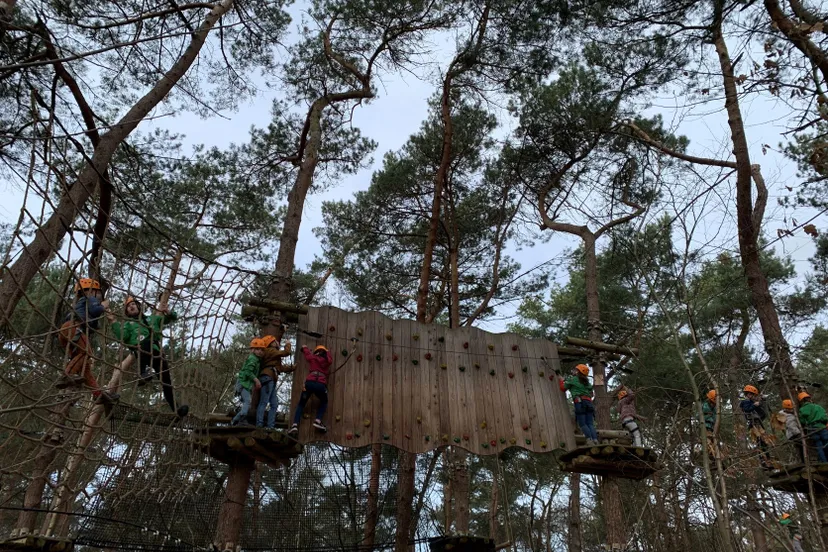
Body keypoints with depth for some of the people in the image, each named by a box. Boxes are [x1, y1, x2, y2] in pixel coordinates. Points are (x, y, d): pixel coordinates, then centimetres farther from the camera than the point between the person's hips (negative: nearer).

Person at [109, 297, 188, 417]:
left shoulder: (152, 318, 34)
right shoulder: (127, 324, 28)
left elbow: (172, 318, 32)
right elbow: (122, 337, 7)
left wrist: (168, 312, 11)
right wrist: (114, 322, -1)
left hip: (157, 351, 3)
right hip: (140, 350, -3)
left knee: (166, 379, -9)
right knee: (147, 341, -39)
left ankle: (176, 408, -11)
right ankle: (143, 373, -51)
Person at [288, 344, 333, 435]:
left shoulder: (313, 358, 21)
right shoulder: (328, 360, 20)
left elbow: (307, 352, 41)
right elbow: (329, 356, 44)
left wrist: (304, 348, 63)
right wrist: (327, 351, 61)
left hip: (310, 382, 0)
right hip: (321, 385, 0)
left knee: (301, 404, 16)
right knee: (324, 403, 28)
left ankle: (295, 425, -5)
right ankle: (318, 421, 3)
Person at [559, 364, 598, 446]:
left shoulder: (572, 379, 8)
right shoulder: (588, 382, 24)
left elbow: (563, 388, 13)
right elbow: (591, 394, 23)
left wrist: (561, 381, 28)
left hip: (579, 402, -5)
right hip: (589, 402, 5)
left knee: (582, 424, -7)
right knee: (590, 424, 2)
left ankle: (589, 439, -22)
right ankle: (595, 440, -14)